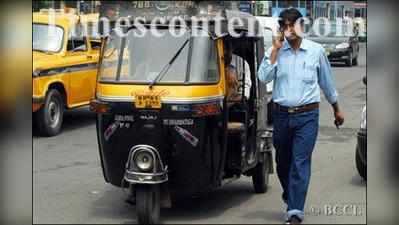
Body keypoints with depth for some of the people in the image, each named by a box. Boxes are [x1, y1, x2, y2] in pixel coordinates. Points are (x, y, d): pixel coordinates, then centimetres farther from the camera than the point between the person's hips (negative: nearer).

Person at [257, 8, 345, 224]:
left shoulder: (316, 50, 2)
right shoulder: (275, 50, 3)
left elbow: (327, 82, 13)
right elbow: (263, 77, -11)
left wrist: (336, 109, 22)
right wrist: (276, 50, -13)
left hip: (307, 116, -2)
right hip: (281, 115, 2)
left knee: (300, 163, -10)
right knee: (282, 162, 14)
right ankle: (290, 197, 39)